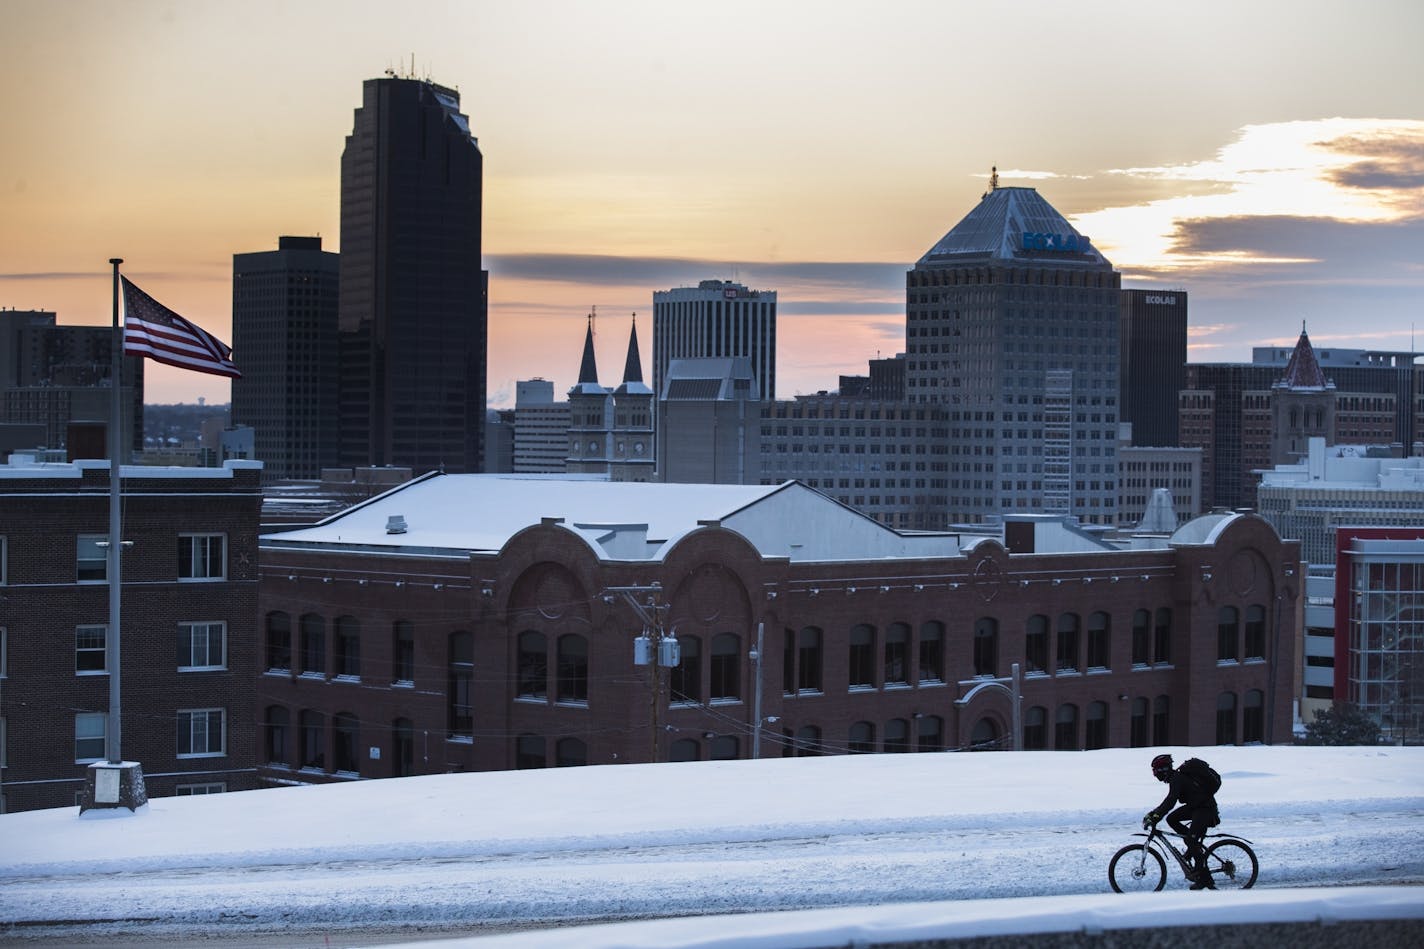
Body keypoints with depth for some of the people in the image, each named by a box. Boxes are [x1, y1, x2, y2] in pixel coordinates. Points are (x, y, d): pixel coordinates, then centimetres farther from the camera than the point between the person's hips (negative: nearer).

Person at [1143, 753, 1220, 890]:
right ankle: (1195, 846, 11)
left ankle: (1203, 877, -13)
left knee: (1192, 840, -17)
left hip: (1205, 809, -10)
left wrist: (1154, 817, -34)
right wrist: (1153, 813, 13)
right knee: (1171, 819, 4)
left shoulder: (1177, 780, -21)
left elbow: (1170, 802, -32)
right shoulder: (1176, 777, 10)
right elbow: (1169, 801, 19)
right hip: (1195, 806, 10)